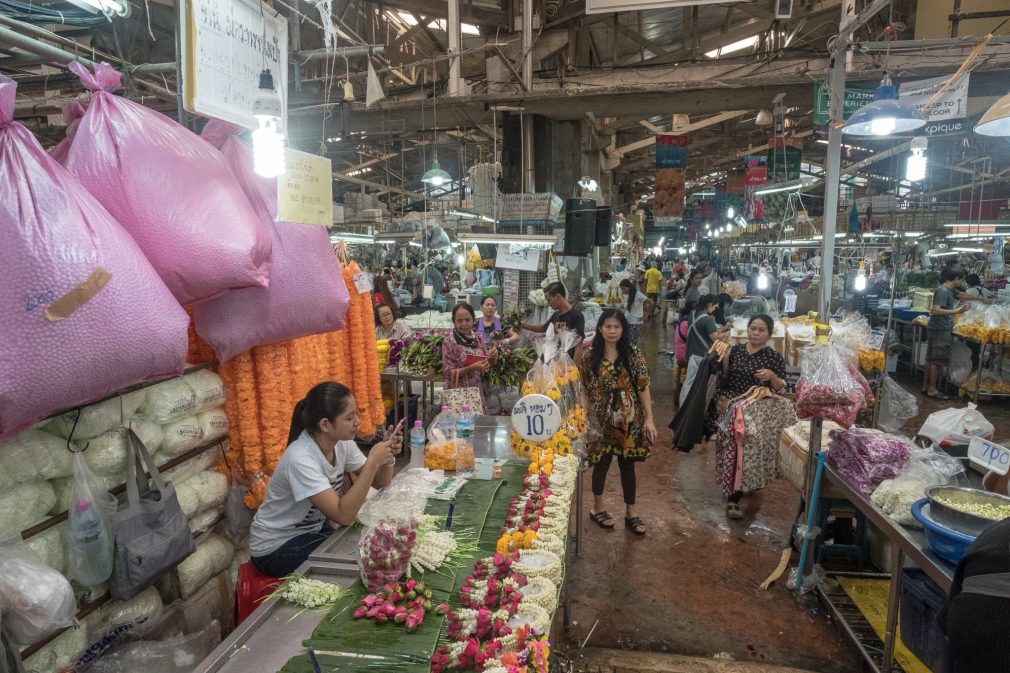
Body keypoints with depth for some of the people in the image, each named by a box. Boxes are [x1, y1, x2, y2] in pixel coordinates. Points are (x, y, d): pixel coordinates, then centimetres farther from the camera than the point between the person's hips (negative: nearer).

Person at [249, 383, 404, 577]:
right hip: (276, 547, -7)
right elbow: (343, 516, -35)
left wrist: (387, 456, -22)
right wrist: (372, 461, -38)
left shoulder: (342, 443, -10)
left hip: (314, 530, 7)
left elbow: (379, 483, -2)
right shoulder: (300, 459, -32)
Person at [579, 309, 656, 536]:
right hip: (602, 420, -1)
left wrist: (649, 419, -6)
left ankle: (630, 513, 26)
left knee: (628, 464, 11)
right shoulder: (589, 356, -6)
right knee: (602, 463, 10)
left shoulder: (633, 355, -3)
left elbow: (644, 388, -2)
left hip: (629, 420, 1)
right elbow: (582, 390, -2)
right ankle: (597, 507, 32)